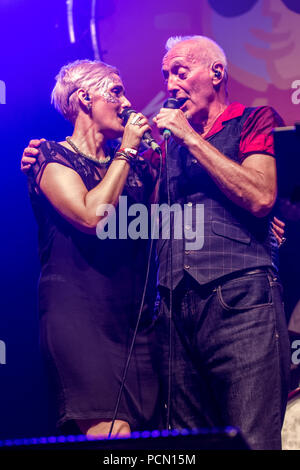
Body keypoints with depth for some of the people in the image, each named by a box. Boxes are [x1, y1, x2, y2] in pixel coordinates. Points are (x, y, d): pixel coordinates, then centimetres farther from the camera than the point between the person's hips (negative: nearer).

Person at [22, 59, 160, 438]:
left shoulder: (131, 164, 21)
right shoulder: (54, 158, 2)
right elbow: (92, 216, -16)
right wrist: (126, 151, -4)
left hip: (134, 317, 6)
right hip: (79, 314, -6)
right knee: (113, 434, -18)